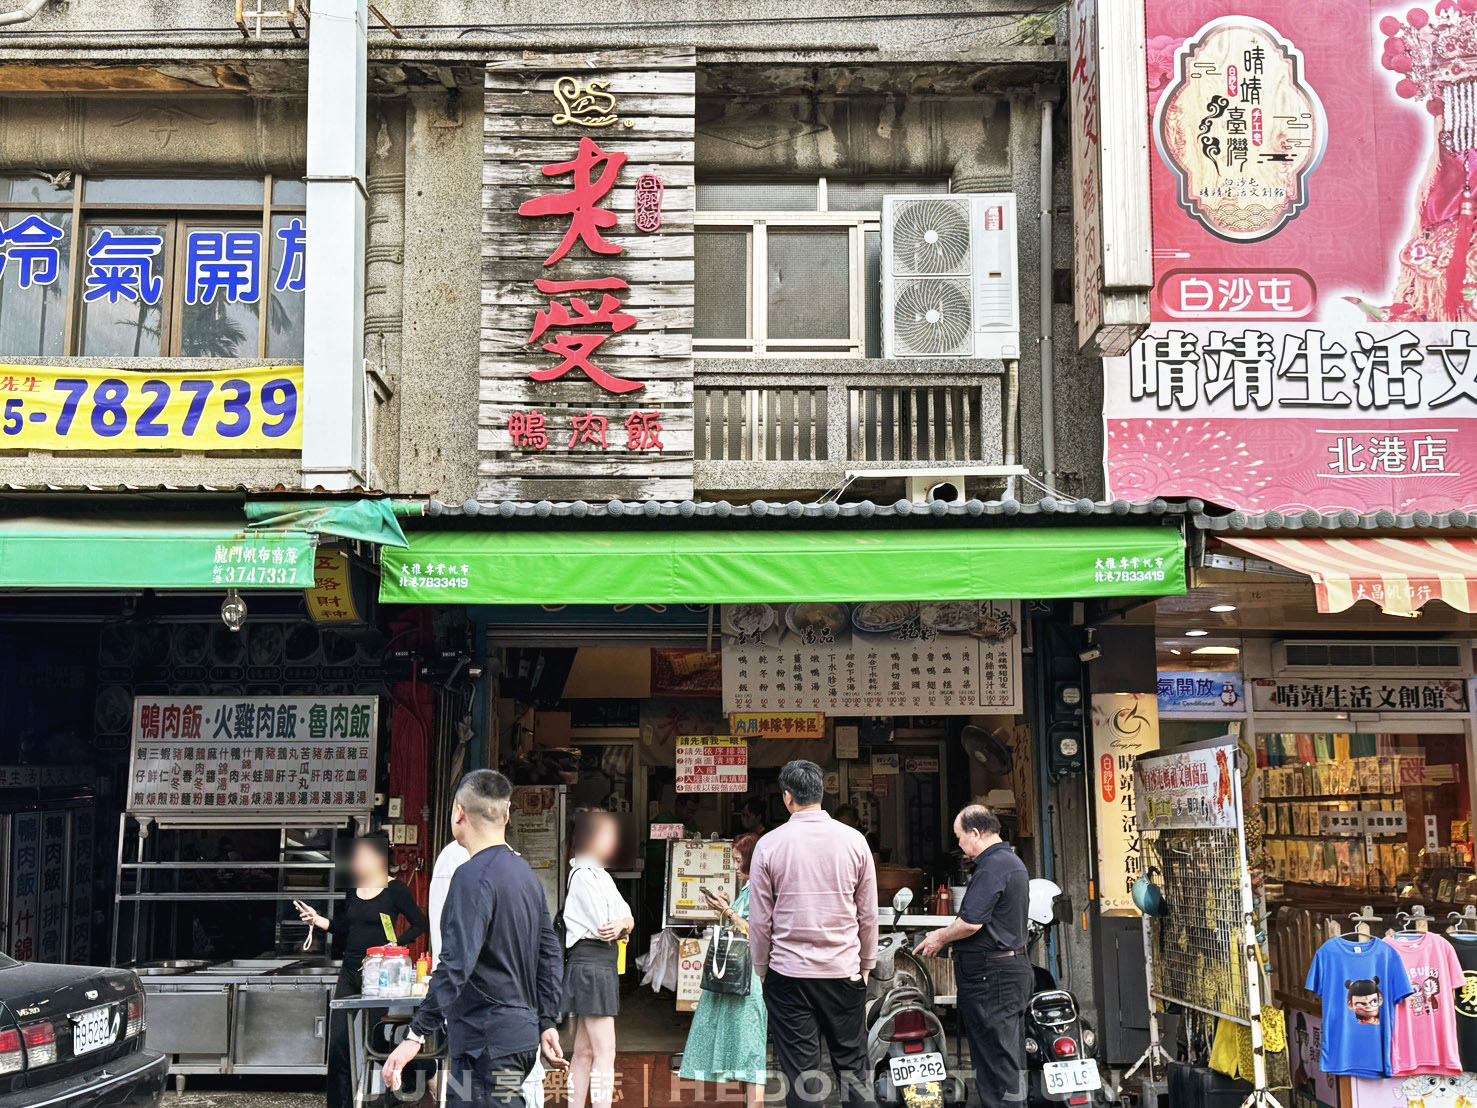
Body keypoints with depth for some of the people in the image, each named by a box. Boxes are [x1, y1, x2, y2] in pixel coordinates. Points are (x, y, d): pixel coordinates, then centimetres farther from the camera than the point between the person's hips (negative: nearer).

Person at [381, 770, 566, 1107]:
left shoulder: (473, 876, -16)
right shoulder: (525, 871, 13)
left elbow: (456, 964, -25)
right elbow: (549, 953, 16)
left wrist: (416, 1036, -25)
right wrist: (547, 1023, 20)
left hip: (487, 1041, -9)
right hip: (521, 1033, 9)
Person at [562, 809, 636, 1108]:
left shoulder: (600, 875, 19)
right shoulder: (583, 874, -11)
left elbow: (629, 919, 12)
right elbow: (603, 927, -16)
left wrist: (621, 924, -10)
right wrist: (621, 929, 4)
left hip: (602, 965, 10)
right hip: (591, 962, -10)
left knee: (585, 1051, 10)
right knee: (605, 1053, -11)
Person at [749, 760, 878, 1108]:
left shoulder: (769, 845, -5)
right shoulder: (853, 840, -2)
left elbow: (760, 920, -1)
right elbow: (868, 913, 5)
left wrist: (761, 969, 11)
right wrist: (866, 962, 16)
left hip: (788, 973, -1)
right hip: (844, 972, 1)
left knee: (801, 1073, 4)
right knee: (853, 1067, 9)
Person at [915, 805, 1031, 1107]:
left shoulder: (991, 866, -17)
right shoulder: (1012, 861, 17)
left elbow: (971, 922, -23)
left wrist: (941, 938, -5)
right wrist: (948, 935, 20)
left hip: (991, 976, -11)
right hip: (1013, 967, 11)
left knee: (996, 1058, -7)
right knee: (1011, 1059, 15)